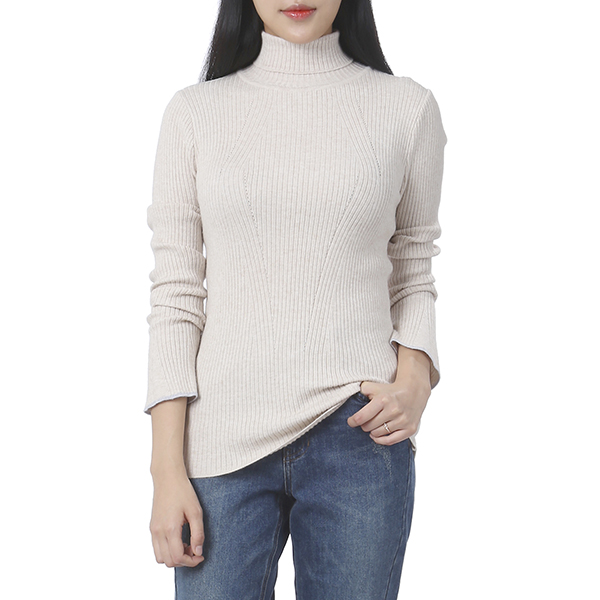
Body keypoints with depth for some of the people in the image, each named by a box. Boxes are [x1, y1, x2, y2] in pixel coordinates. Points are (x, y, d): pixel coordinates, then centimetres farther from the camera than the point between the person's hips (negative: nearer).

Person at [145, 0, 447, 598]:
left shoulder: (407, 108, 4)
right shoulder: (194, 112, 4)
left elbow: (413, 276, 11)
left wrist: (415, 380, -8)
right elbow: (175, 295, 2)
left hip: (359, 435, 0)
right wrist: (167, 469, -3)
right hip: (225, 442, 0)